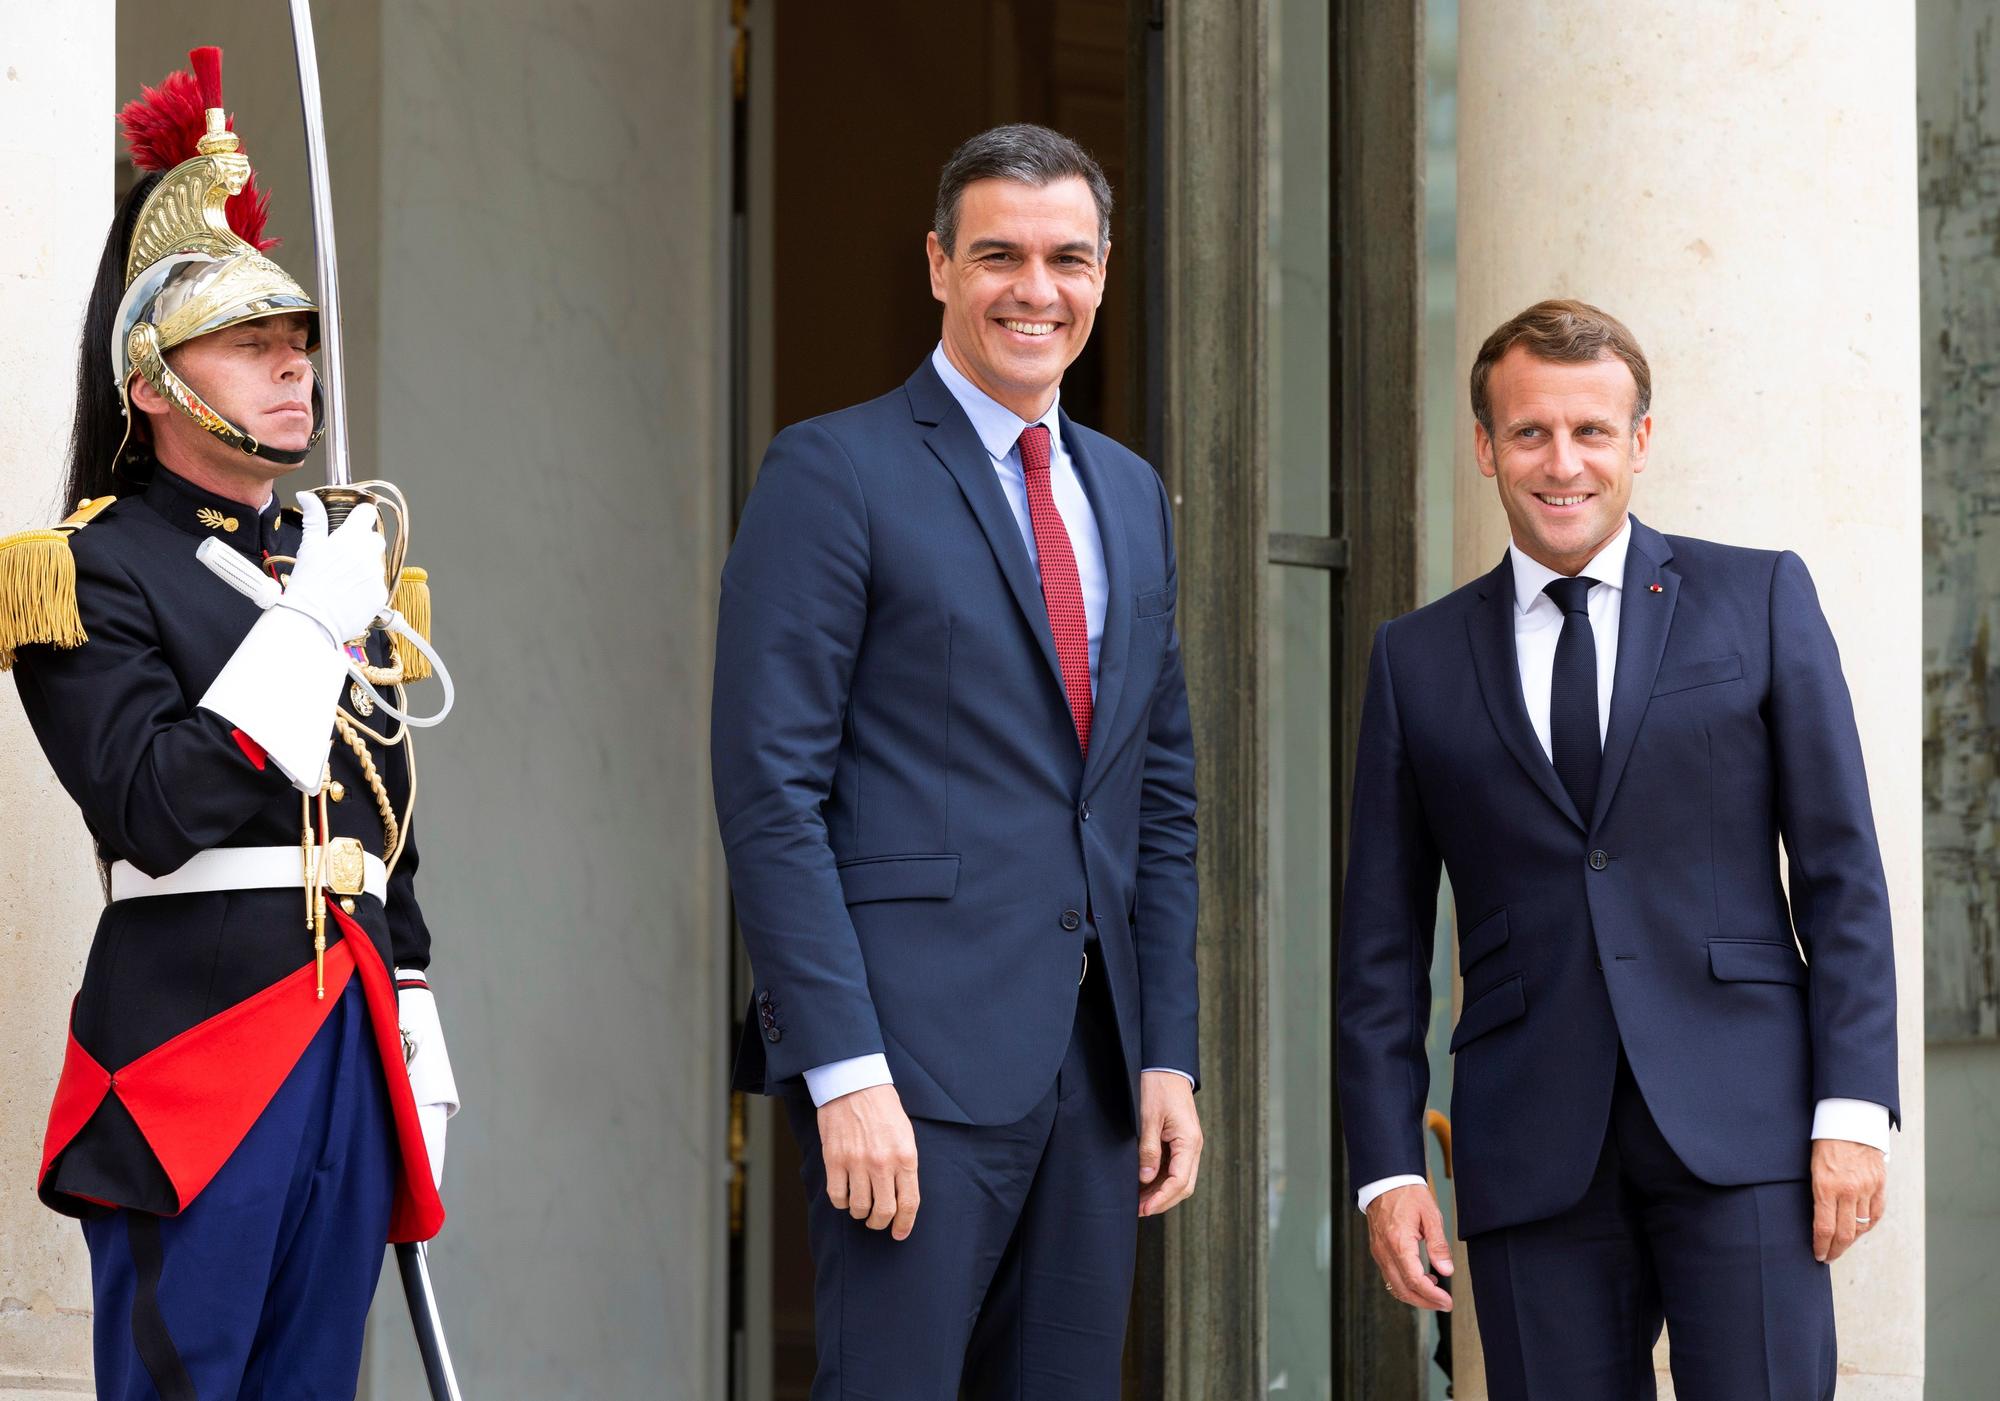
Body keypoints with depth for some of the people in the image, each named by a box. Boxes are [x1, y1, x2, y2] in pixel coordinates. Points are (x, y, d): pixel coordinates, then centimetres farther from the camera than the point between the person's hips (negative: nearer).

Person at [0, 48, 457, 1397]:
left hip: (348, 1037, 7)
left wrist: (418, 1056, 17)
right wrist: (309, 625, -14)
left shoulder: (338, 559, 19)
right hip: (192, 1035, -7)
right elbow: (156, 811, -17)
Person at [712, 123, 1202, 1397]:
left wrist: (1169, 1055, 10)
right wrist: (844, 1072, -17)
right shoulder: (835, 472, -3)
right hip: (915, 1051, -6)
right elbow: (771, 789, -10)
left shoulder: (1131, 496, 18)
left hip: (1095, 1055, 6)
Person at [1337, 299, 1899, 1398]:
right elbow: (1382, 938, 12)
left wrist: (1852, 1108, -5)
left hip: (1738, 1126, -2)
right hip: (1532, 1159, 2)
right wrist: (1386, 1168, 3)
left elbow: (1841, 868, 4)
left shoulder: (1760, 599, 8)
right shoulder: (1418, 660, 12)